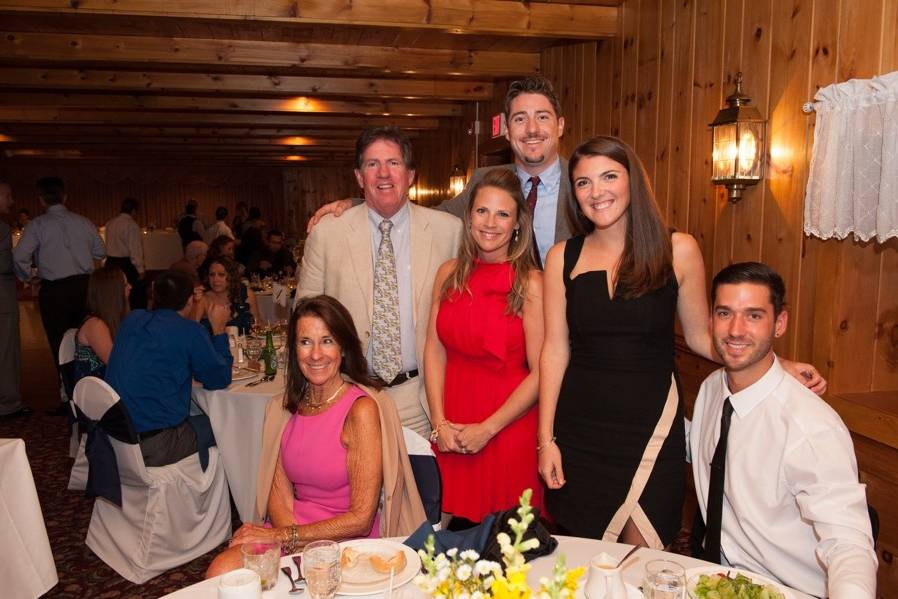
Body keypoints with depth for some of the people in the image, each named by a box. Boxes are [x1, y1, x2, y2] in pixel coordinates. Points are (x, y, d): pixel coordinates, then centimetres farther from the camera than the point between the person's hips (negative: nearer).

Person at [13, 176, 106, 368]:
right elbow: (100, 252, 8)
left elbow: (19, 257, -15)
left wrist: (27, 278, 4)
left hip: (53, 290, -3)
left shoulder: (37, 225, -8)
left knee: (60, 345, 7)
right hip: (83, 286, 4)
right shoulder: (83, 222, 1)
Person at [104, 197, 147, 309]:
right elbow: (135, 249, -16)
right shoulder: (131, 225, -14)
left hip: (111, 262, 8)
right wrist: (140, 269, -12)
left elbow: (109, 243, 12)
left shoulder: (110, 223, 9)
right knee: (138, 297, -1)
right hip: (127, 264, -8)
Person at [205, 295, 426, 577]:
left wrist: (283, 536, -10)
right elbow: (279, 492, 4)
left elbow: (360, 519, -14)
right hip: (298, 538, 5)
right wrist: (296, 541, -16)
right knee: (220, 571, -19)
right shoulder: (287, 408, 6)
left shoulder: (362, 409, -14)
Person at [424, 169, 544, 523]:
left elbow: (540, 373, -12)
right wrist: (439, 422, -5)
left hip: (508, 427, -3)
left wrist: (487, 428, -12)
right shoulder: (450, 274, 3)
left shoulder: (530, 284, -10)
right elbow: (435, 350, 3)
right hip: (452, 434, 4)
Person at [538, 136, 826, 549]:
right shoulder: (562, 258, -1)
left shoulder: (677, 251, -3)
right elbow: (555, 350, 0)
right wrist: (546, 438, 0)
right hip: (579, 427, 1)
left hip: (651, 423, -1)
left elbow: (699, 336, 5)